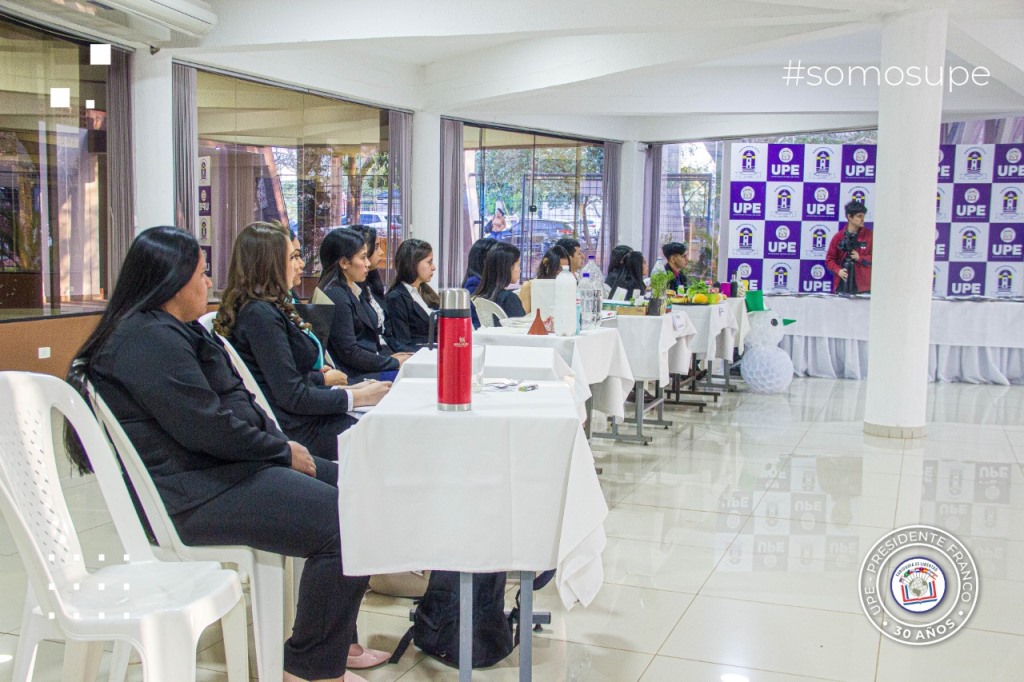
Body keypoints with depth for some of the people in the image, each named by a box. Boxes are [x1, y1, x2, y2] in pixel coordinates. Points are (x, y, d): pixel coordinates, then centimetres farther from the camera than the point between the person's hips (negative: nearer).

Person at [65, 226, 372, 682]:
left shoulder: (170, 331, 18)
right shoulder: (151, 339, -17)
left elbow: (231, 402, 17)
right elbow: (208, 428, -22)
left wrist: (282, 445, 2)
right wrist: (283, 451, -8)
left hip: (220, 466, 11)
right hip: (191, 494, -11)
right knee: (345, 525, -20)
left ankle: (337, 642, 16)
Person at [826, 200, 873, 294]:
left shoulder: (869, 235, 3)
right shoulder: (838, 237, 4)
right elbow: (829, 259, 7)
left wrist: (860, 258, -10)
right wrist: (838, 270, -10)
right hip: (842, 285, 1)